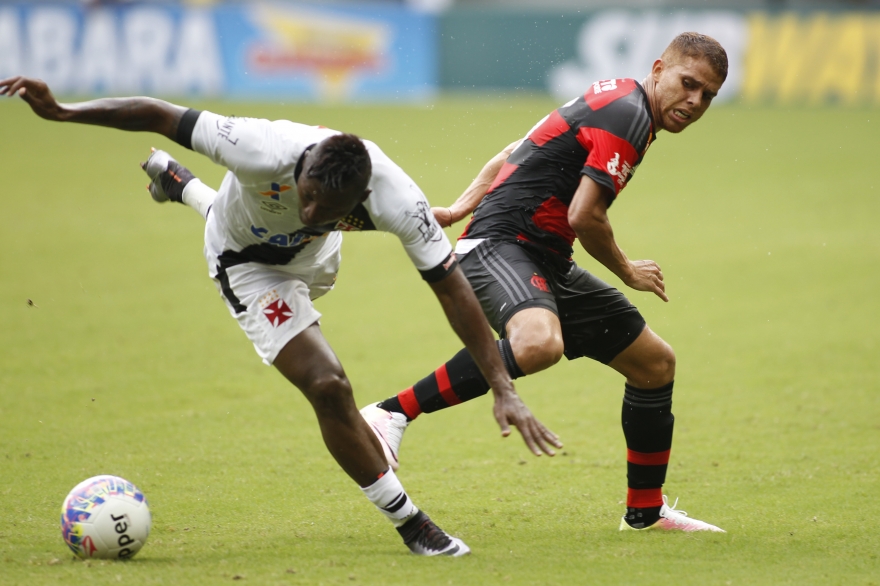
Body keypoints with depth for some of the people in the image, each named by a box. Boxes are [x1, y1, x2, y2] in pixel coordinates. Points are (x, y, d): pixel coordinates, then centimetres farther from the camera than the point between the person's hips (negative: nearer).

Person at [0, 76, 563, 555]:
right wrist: (60, 112, -42)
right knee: (328, 386, -19)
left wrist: (504, 389, -36)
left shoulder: (396, 202, -40)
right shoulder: (268, 152, -46)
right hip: (249, 263, -4)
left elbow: (453, 288, -33)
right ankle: (410, 525, -4)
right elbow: (161, 116, -37)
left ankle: (176, 181, 72)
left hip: (310, 256, 4)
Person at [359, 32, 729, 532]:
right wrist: (628, 271, -2)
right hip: (500, 244, -10)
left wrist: (460, 209, 16)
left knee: (655, 362, 14)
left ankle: (646, 510, 26)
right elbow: (584, 215, -19)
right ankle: (392, 413, -31)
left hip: (547, 265, 10)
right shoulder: (627, 114, -13)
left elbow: (512, 155, 23)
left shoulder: (611, 100, 18)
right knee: (538, 343, -41)